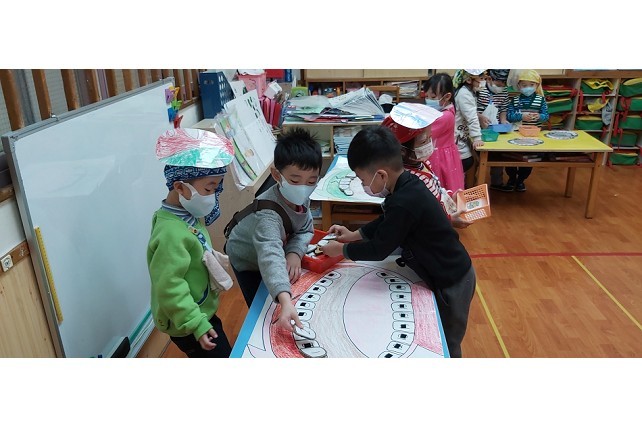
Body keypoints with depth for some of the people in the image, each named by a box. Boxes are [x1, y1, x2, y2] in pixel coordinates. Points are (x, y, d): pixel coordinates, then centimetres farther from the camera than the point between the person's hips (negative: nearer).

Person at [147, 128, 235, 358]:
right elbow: (169, 287, -29)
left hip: (201, 312, 9)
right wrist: (197, 325, -25)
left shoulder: (188, 215, -2)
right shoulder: (172, 233, -30)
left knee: (222, 352, 25)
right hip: (185, 323, -9)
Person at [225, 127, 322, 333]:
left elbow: (305, 230, -11)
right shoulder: (268, 212, -46)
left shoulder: (300, 198, -23)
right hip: (249, 261, -6)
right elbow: (270, 256, -59)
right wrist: (285, 301, -73)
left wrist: (295, 253, -33)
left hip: (282, 250, 6)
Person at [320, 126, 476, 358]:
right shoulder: (407, 184, -4)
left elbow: (379, 249, -23)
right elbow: (386, 221, 14)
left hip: (451, 284, -9)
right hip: (449, 271, 9)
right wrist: (355, 235, 10)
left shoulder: (403, 204, -34)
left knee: (445, 347, 13)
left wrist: (342, 249, -9)